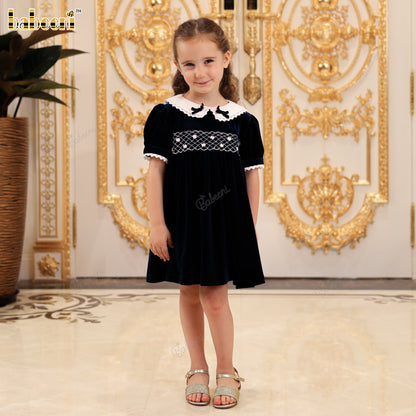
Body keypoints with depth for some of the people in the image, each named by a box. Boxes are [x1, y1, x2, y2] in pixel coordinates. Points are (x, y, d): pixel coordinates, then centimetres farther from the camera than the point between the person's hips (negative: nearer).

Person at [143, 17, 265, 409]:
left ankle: (226, 371, 16)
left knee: (214, 294, -3)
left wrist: (250, 227, 3)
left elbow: (251, 176, 4)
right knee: (189, 292, 11)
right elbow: (155, 170, -2)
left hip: (225, 221, -1)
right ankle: (198, 368, 28)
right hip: (181, 219, 1)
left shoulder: (242, 119, 0)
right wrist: (157, 224, -6)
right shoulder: (166, 115, -2)